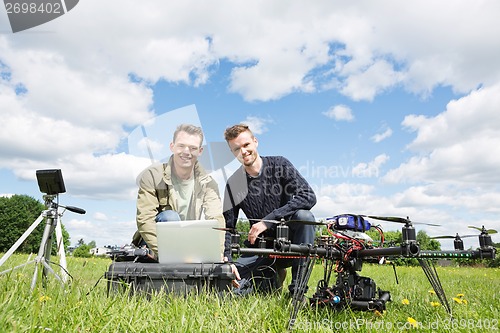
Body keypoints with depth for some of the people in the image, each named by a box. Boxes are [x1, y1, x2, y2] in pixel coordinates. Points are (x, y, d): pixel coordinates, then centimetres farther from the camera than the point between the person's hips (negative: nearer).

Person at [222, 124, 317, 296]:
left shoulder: (279, 164, -8)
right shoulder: (233, 184, -1)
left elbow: (309, 197, -21)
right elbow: (227, 227, 0)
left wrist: (268, 220, -26)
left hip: (291, 239, -2)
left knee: (304, 216, -33)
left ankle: (297, 288, -21)